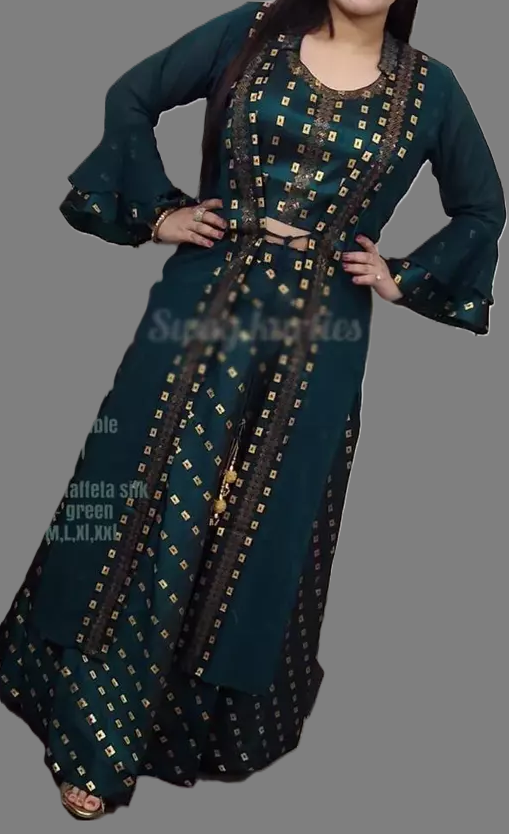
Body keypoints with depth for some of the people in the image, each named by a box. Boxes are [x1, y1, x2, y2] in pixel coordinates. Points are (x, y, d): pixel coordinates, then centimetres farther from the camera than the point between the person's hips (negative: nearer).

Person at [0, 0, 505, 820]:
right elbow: (131, 97, 10)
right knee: (151, 503, 3)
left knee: (263, 529, 10)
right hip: (205, 299, 0)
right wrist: (157, 209, 1)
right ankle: (97, 736, 20)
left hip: (318, 337, 0)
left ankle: (223, 715, 34)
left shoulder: (429, 89, 3)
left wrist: (404, 280, 4)